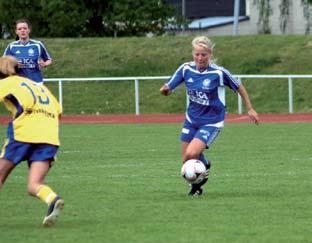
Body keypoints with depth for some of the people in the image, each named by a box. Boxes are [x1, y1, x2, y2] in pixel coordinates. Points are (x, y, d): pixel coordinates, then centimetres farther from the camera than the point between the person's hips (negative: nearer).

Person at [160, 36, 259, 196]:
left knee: (192, 154, -22)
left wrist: (250, 109, 2)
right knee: (186, 160, 6)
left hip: (212, 122, -5)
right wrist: (165, 90, -28)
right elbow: (167, 88, -4)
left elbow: (239, 87, -3)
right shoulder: (186, 69, -7)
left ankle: (205, 166, 13)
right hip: (192, 120, 5)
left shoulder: (219, 72, -18)